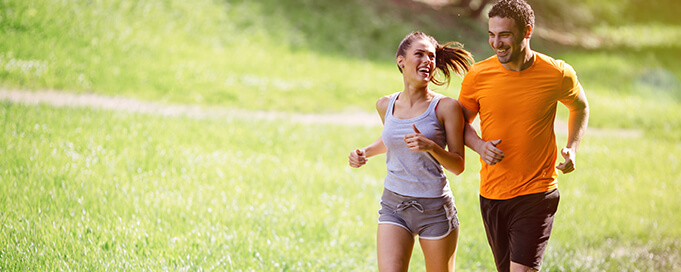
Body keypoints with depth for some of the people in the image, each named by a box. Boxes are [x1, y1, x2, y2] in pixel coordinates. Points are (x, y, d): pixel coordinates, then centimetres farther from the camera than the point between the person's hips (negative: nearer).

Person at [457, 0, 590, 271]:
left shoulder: (557, 74, -7)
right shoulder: (477, 76, -5)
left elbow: (580, 107, 16)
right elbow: (461, 122, 10)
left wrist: (572, 148, 0)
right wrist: (479, 145, -11)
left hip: (536, 195, -3)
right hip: (492, 196, 3)